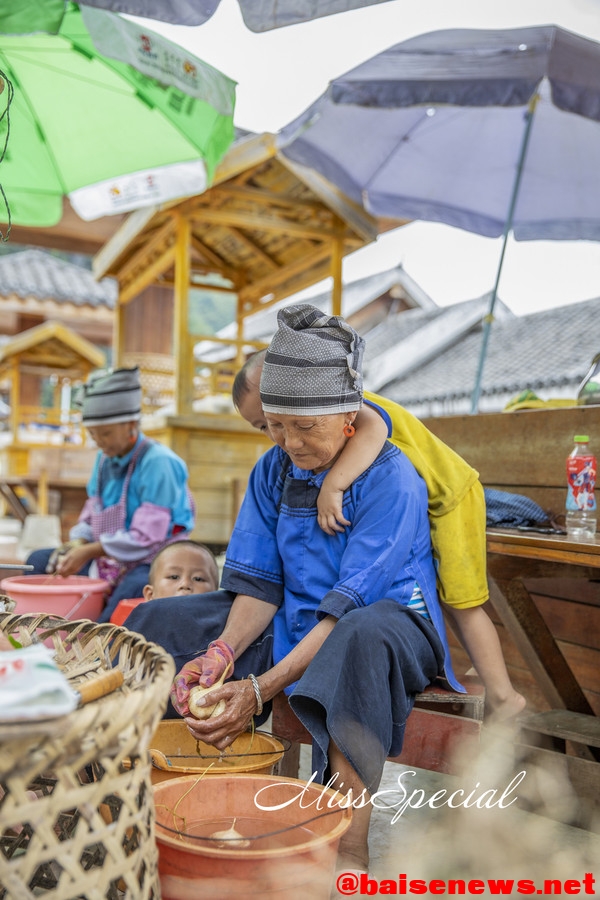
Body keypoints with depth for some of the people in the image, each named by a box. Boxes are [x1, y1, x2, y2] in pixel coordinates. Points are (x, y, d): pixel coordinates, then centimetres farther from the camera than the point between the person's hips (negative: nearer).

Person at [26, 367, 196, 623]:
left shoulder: (158, 463, -19)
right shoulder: (105, 458, 6)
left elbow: (146, 538, -23)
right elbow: (91, 516, 14)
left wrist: (89, 552, -19)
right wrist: (77, 544, -8)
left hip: (150, 564, -8)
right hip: (107, 562, 8)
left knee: (136, 585, -40)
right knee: (38, 561, 6)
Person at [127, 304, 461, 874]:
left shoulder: (391, 480, -20)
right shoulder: (273, 470, 0)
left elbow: (349, 603, -25)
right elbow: (260, 582, -2)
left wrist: (263, 688, -32)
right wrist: (223, 651, -22)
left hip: (392, 619, -6)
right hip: (296, 622, 7)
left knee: (362, 637, -43)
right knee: (161, 620, -2)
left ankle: (349, 858, -34)